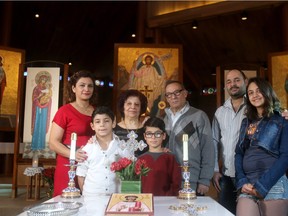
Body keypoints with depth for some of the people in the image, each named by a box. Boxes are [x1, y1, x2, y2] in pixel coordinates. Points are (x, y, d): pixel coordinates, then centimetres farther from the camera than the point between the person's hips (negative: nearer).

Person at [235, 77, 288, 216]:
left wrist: (262, 185, -13)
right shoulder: (246, 122, 15)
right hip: (248, 187, 4)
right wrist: (242, 182, -4)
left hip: (273, 185, -3)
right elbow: (239, 153, 11)